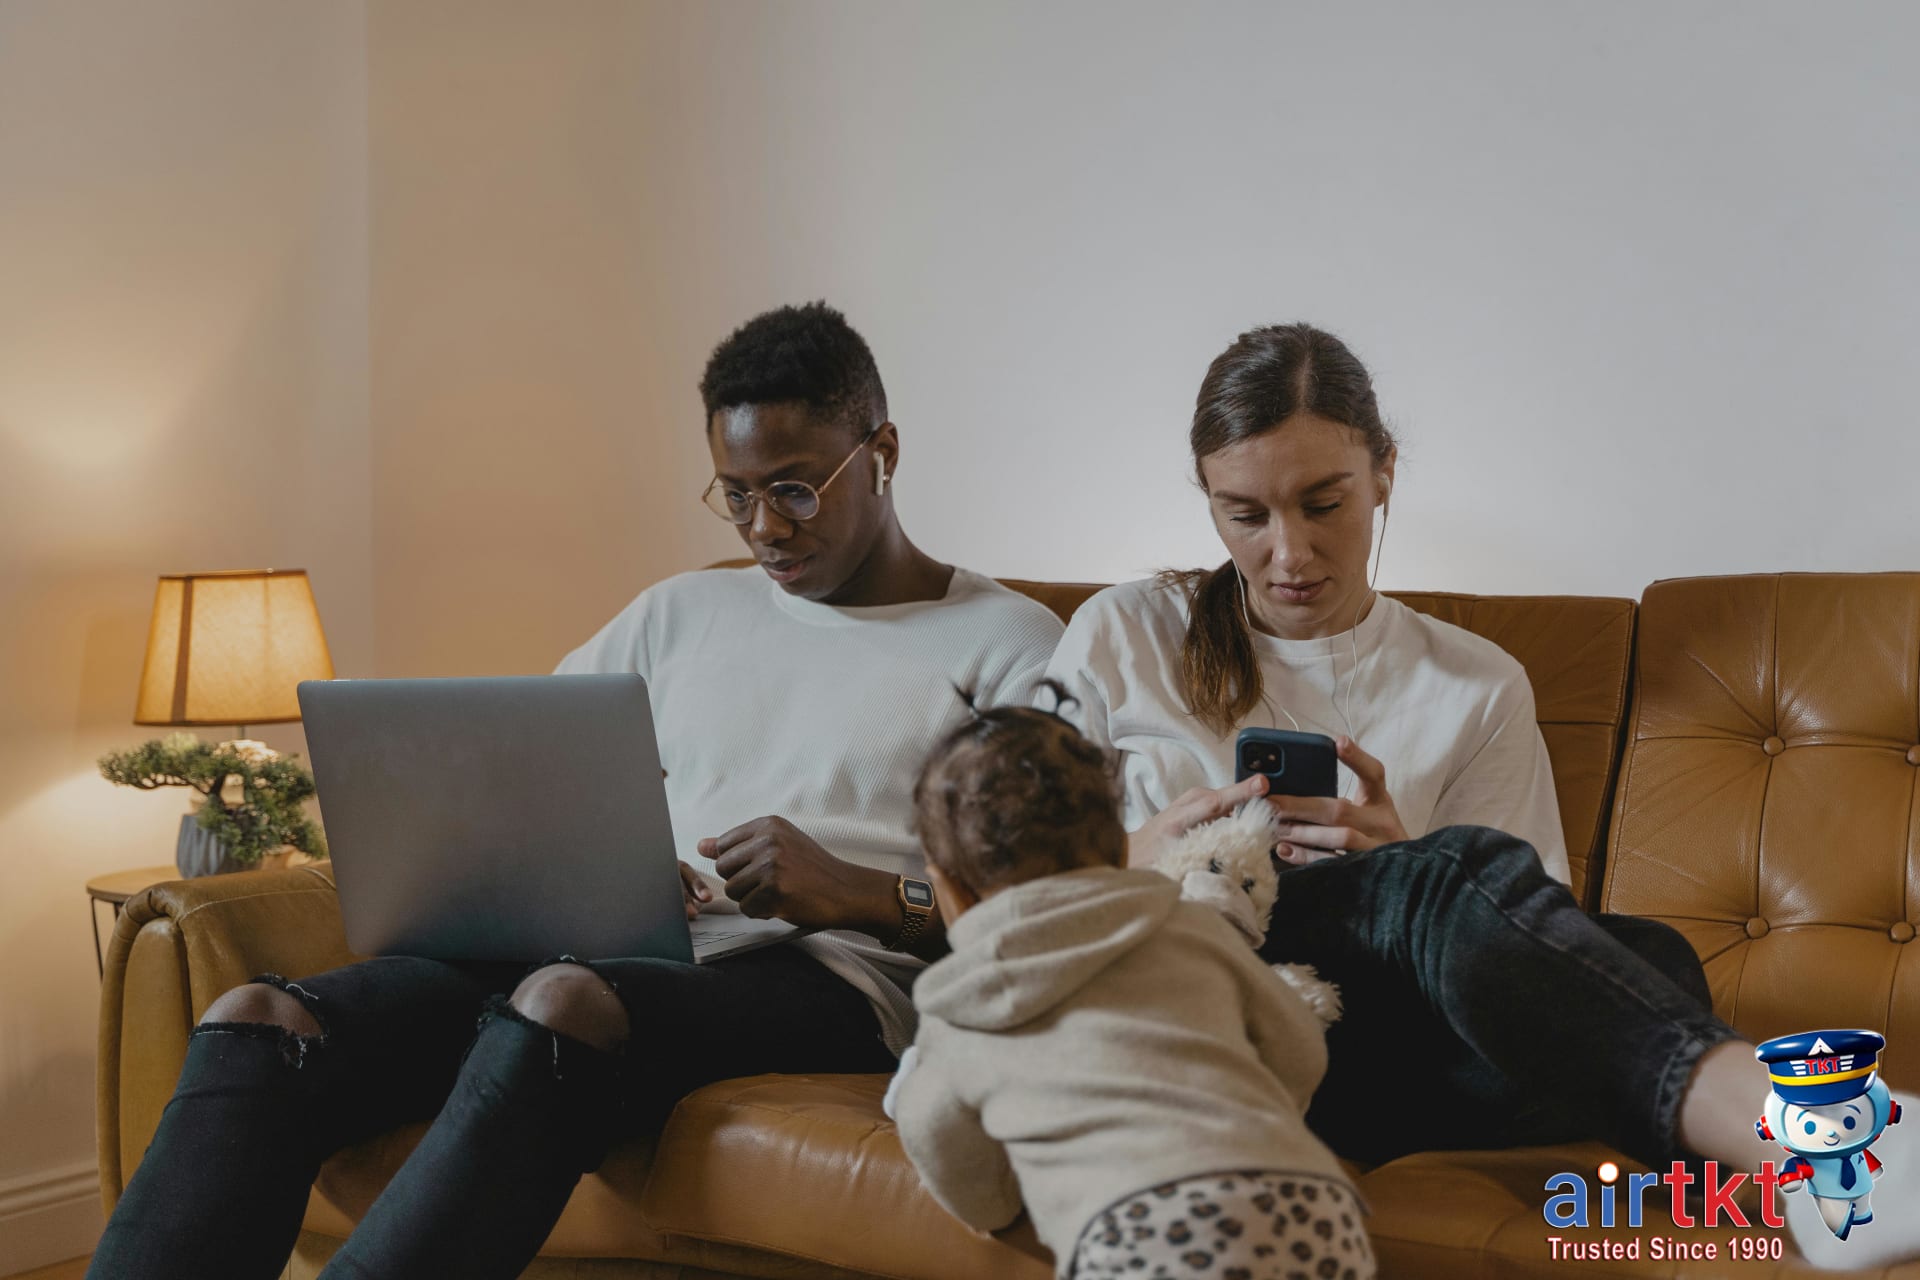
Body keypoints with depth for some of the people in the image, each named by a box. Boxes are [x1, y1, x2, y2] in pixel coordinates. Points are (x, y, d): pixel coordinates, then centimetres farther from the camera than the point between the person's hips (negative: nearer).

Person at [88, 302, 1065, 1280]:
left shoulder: (1012, 646, 8)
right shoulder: (682, 613, 24)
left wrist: (871, 895, -16)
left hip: (833, 980, -5)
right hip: (620, 953, 5)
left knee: (562, 1001, -39)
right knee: (257, 1020, -20)